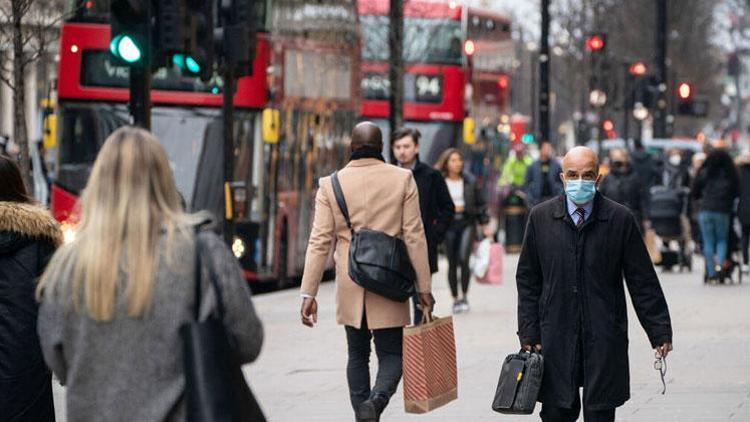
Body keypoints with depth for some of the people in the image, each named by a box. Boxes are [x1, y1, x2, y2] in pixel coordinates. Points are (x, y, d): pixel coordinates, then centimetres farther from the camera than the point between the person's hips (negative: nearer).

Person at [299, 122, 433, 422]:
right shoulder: (402, 179, -3)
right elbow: (414, 237, -3)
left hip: (350, 290, 2)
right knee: (392, 354, 5)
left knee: (357, 355, 17)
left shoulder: (331, 184, 0)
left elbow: (320, 242, -3)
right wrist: (423, 288, 2)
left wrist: (308, 293, -2)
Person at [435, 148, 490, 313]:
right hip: (449, 225, 0)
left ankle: (464, 296, -3)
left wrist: (484, 224, 9)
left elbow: (480, 203, 11)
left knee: (463, 259, -15)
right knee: (452, 264, 5)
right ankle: (455, 298, 16)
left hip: (467, 223, 0)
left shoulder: (469, 181, 6)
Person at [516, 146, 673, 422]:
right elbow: (527, 280, 9)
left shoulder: (620, 219, -1)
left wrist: (660, 333, 2)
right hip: (555, 338, 1)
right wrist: (528, 333, 4)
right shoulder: (541, 218, 4)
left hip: (604, 338, -1)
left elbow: (643, 282, 2)